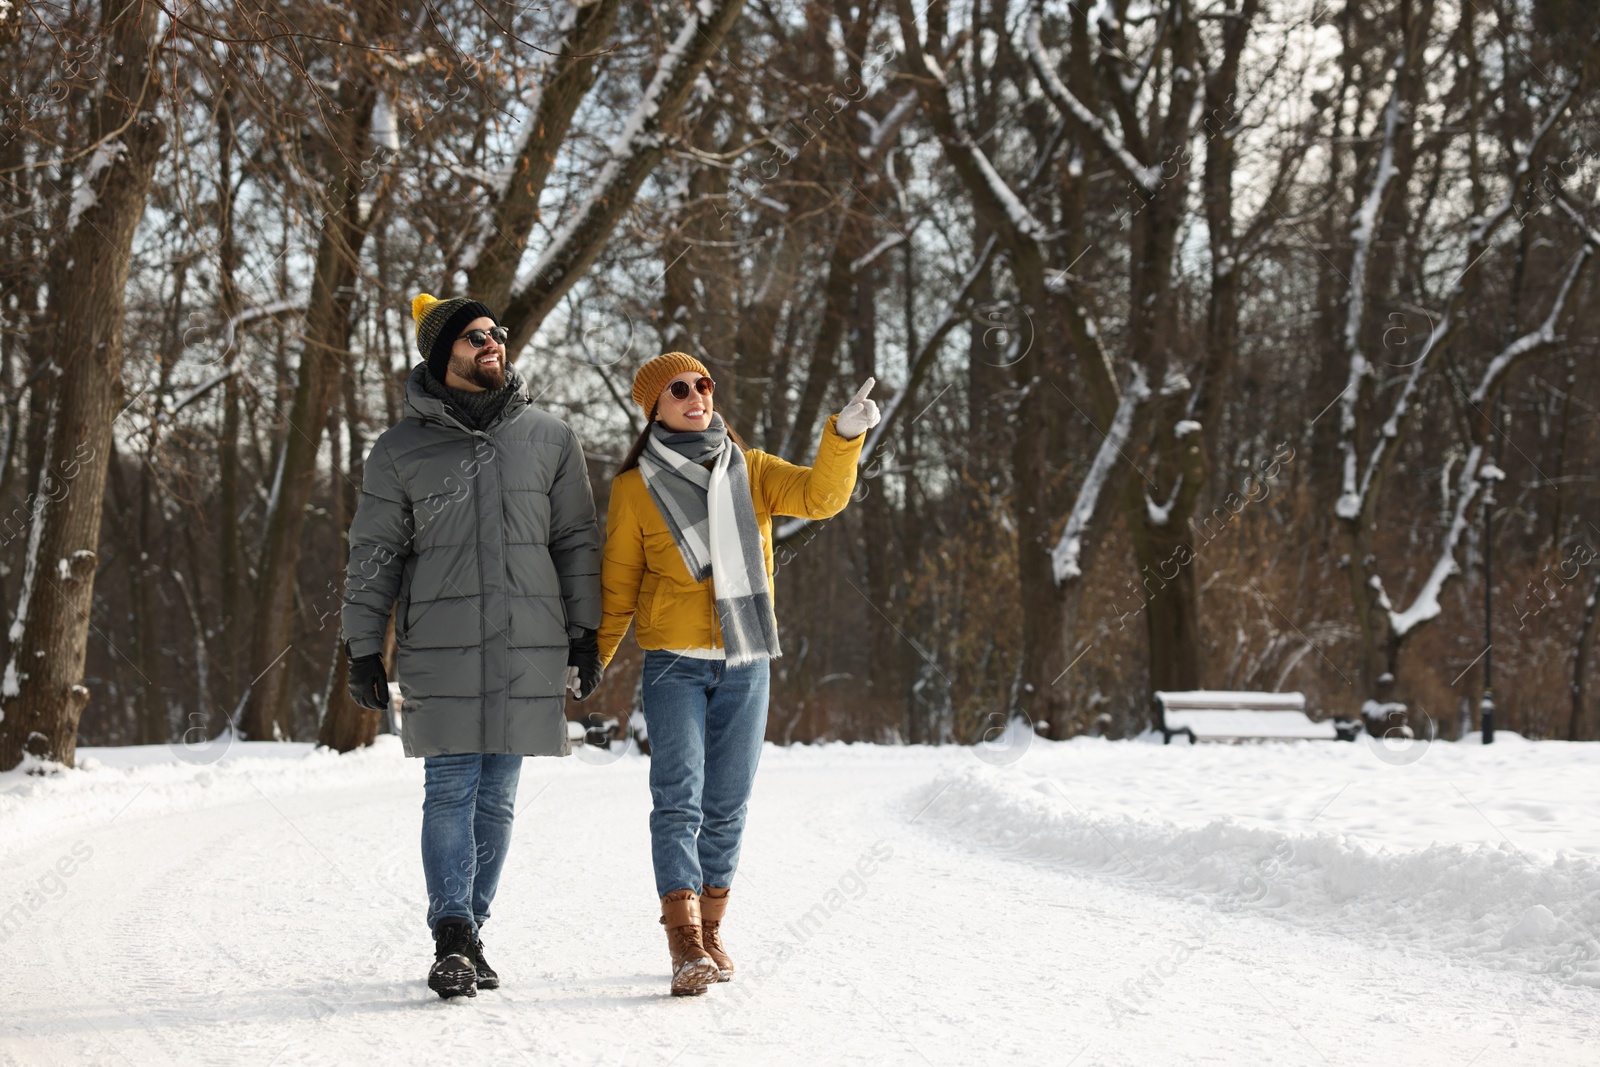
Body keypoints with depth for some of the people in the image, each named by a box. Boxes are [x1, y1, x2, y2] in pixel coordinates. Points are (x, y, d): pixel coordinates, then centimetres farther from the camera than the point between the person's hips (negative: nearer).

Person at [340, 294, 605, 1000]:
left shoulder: (549, 439, 9)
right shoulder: (400, 451, 4)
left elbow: (576, 542, 12)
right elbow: (373, 556, 7)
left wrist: (585, 636, 7)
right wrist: (363, 650, 2)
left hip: (528, 650, 2)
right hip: (440, 649, -2)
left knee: (497, 797, 5)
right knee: (451, 791, -7)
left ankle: (469, 930, 13)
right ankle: (451, 941, -6)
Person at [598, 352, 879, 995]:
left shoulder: (751, 471, 8)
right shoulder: (636, 487, 2)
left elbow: (820, 496, -9)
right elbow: (619, 581, 7)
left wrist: (844, 436, -25)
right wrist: (591, 659, 1)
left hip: (744, 664, 3)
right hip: (673, 663, -3)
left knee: (727, 805, 7)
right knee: (679, 800, -13)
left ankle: (710, 931, 17)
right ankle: (685, 942, -20)